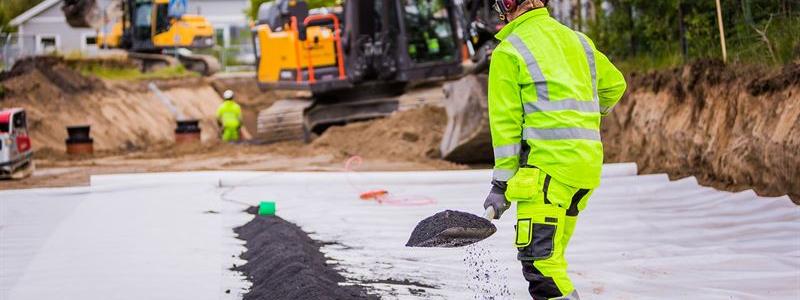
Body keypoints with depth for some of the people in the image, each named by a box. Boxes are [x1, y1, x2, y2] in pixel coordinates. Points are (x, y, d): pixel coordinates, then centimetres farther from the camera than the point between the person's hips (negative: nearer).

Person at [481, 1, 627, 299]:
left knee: (539, 260, -12)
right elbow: (614, 84, 29)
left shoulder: (508, 52, -2)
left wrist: (500, 182, -1)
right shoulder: (577, 40, 17)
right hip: (590, 162, 8)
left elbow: (505, 121, -4)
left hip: (549, 163, -8)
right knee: (550, 256, 16)